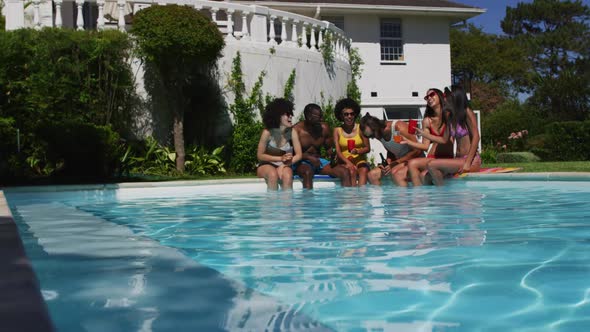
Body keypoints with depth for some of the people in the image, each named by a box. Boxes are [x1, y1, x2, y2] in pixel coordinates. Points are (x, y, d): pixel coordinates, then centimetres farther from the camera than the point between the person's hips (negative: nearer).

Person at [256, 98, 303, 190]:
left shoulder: (292, 132, -8)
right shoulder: (267, 132, -14)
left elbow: (298, 155, -7)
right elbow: (260, 155, -7)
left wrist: (284, 164, -23)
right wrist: (280, 158, -16)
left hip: (284, 166, 2)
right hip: (266, 165, -1)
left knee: (287, 175, -33)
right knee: (273, 174, -35)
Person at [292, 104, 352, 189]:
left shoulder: (324, 128, 4)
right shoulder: (297, 130, -11)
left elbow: (329, 148, 15)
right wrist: (309, 157, -28)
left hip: (318, 160, 5)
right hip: (301, 162, -5)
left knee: (345, 172, -13)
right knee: (308, 172, -40)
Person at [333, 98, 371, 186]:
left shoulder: (360, 128, 5)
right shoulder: (337, 130, 5)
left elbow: (368, 148, 6)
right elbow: (338, 151, -2)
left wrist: (358, 151, -16)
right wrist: (348, 162, -19)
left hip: (360, 161, 0)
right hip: (344, 163, 0)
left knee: (364, 170, -32)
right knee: (352, 170, -33)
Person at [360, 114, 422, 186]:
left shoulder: (399, 127, -23)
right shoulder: (380, 135, -1)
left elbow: (417, 151, -21)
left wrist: (396, 163, -23)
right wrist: (388, 160, -7)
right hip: (399, 161, 8)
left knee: (396, 173, -36)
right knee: (372, 174, -9)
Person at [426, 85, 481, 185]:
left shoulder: (467, 113, -5)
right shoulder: (451, 117, 17)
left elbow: (476, 137, -13)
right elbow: (444, 140, 19)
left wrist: (467, 163, -19)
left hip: (472, 160, -7)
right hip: (459, 159, 7)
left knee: (432, 165, -24)